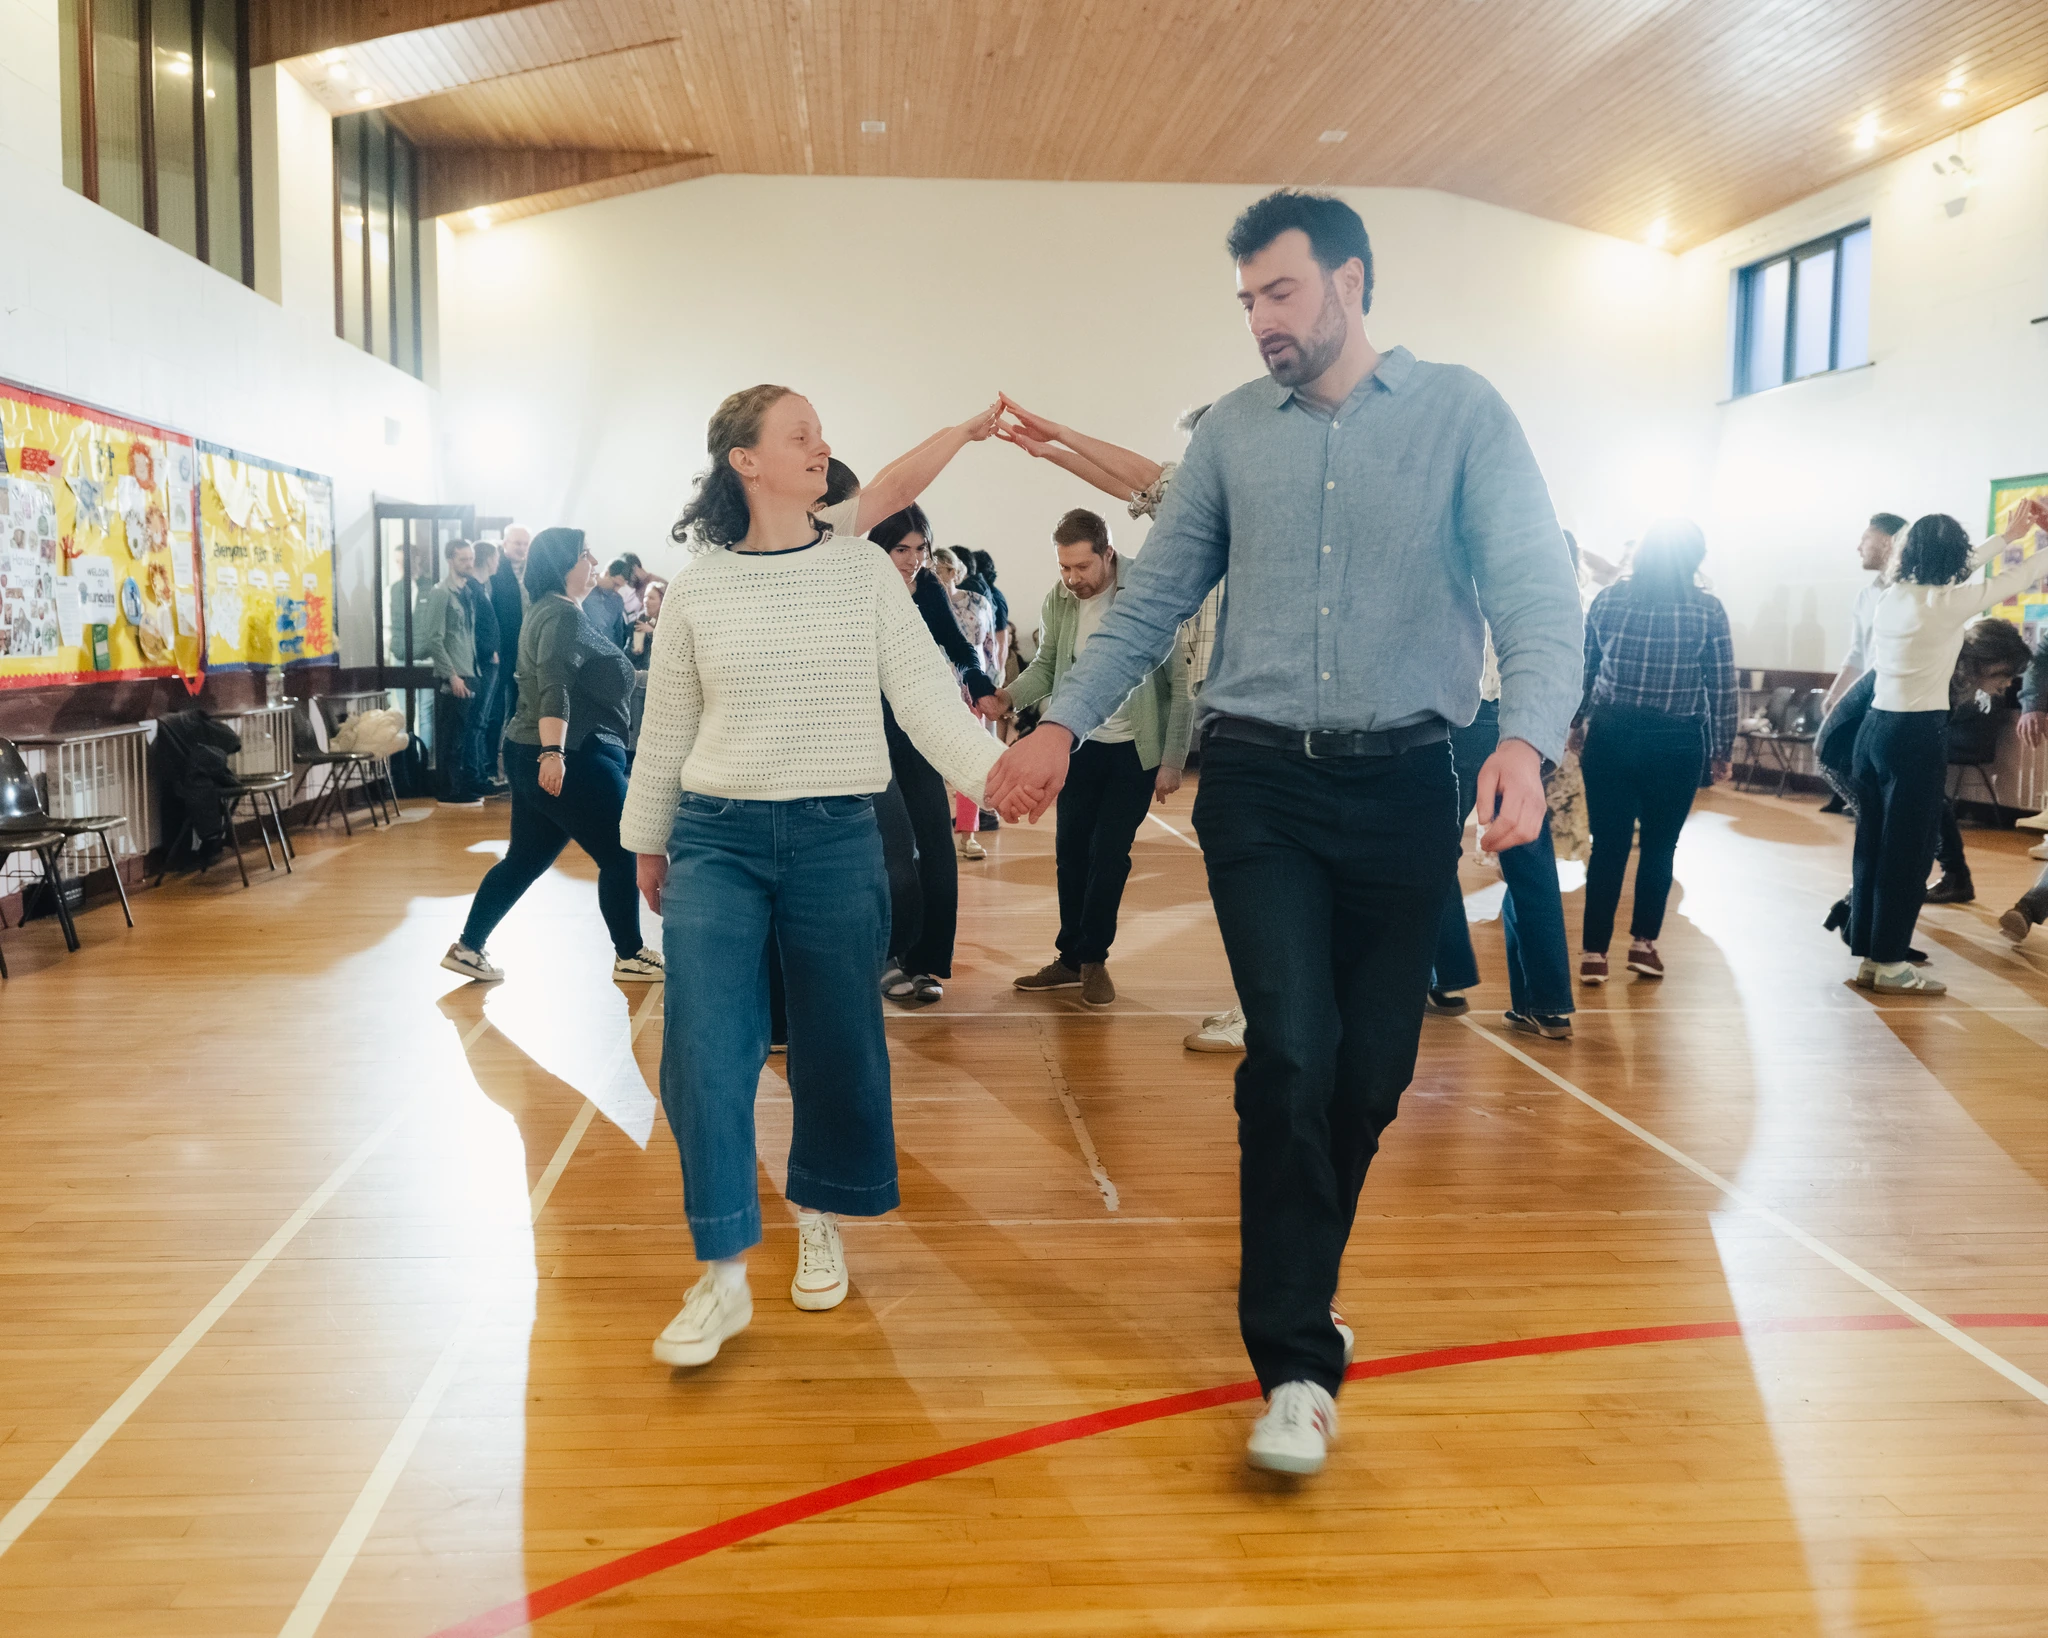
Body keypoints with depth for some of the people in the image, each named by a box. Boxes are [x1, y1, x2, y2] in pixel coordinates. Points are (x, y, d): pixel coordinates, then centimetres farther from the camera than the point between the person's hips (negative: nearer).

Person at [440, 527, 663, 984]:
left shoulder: (545, 611, 18)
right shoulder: (563, 616, -15)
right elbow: (554, 686, -29)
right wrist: (553, 752, -39)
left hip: (536, 758, 10)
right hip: (568, 761, -10)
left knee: (524, 860, 14)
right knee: (621, 855, 0)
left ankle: (468, 948, 16)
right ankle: (629, 956, 11)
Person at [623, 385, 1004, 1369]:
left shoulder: (863, 571, 2)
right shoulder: (695, 591, 3)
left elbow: (924, 694, -4)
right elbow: (665, 727, 11)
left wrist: (994, 773, -17)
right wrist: (648, 841, 17)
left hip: (836, 840, 0)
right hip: (717, 840, 0)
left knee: (837, 1045, 8)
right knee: (702, 1041, -10)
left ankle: (818, 1221, 32)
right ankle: (723, 1277, -1)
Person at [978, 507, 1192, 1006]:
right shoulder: (1059, 599, -2)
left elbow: (1180, 680, -14)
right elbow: (1047, 665, 10)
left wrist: (1172, 761, -15)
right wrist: (1006, 698, -11)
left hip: (1135, 748, -4)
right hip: (1081, 744, 4)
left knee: (1108, 853, -1)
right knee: (1070, 851, 7)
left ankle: (1094, 959, 16)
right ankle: (1070, 957, 21)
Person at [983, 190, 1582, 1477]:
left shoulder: (1460, 414, 0)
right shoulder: (1233, 431, 8)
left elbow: (1535, 589, -11)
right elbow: (1154, 600, 12)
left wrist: (1528, 739, -28)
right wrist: (1065, 722, 3)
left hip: (1404, 788, 0)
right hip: (1261, 786, 1)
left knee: (1372, 1073, 8)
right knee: (1292, 1057, -10)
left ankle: (1292, 1287, 32)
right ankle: (1298, 1366, 1)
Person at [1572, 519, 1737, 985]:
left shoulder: (1607, 601, -1)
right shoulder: (1708, 610, -5)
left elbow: (1582, 672, 4)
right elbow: (1721, 686, -3)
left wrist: (1577, 726, 15)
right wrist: (1722, 749, 5)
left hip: (1610, 736, 1)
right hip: (1677, 744, -1)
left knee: (1608, 846, 6)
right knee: (1660, 846, 14)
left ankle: (1594, 952, 5)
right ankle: (1643, 942, 17)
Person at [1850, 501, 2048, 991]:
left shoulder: (1893, 594, 6)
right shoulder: (1947, 603, -14)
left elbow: (1953, 572, 25)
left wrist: (2006, 537, 33)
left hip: (1876, 726, 8)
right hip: (1917, 734, -8)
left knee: (1873, 845, 12)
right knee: (1908, 851, 0)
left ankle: (1867, 955, 19)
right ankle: (1890, 965, 6)